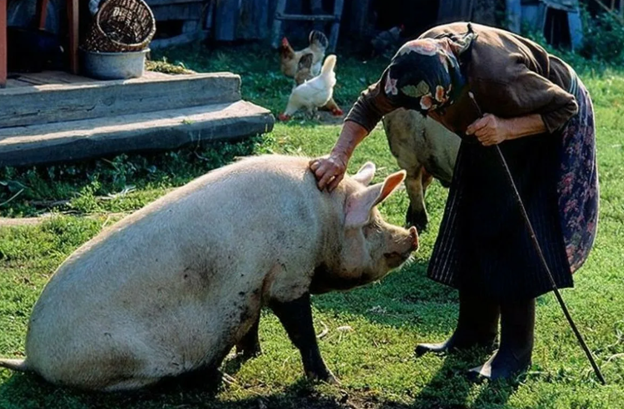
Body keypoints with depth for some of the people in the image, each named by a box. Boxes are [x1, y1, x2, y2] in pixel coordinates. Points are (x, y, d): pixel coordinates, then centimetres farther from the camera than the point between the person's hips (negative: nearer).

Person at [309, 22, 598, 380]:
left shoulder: (496, 77, -44)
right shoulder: (416, 66, -27)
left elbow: (564, 106, -29)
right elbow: (371, 105, -12)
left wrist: (507, 128, -42)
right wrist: (340, 155, -26)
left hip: (550, 128, -7)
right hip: (494, 124, 7)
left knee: (513, 233, -13)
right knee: (473, 228, 6)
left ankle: (516, 351, -5)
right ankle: (475, 332, 20)